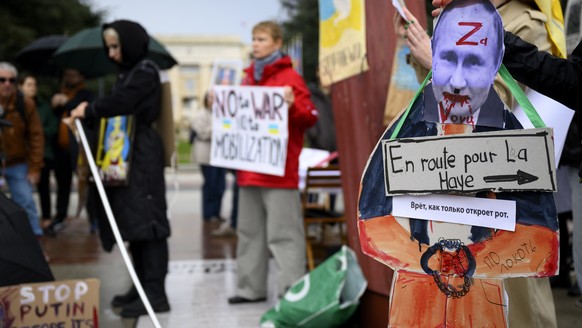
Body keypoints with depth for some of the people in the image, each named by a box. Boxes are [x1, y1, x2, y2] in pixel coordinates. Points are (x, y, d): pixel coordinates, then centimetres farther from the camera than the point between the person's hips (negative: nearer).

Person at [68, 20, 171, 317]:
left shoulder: (145, 72, -9)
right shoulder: (127, 73, 19)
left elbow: (119, 103, -19)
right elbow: (116, 109, 15)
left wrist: (88, 110, -4)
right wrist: (89, 114, -2)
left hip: (143, 156, -9)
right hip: (128, 156, 9)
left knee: (146, 220, -10)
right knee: (134, 222, 11)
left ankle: (155, 293, -9)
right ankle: (143, 286, 18)